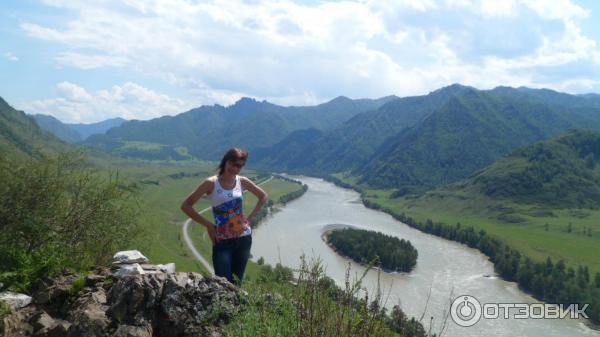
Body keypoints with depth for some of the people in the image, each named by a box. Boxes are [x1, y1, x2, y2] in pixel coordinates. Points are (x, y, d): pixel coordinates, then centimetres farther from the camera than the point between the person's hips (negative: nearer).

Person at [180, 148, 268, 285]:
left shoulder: (242, 181, 2)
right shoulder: (211, 183, -8)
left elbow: (264, 197, 17)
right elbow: (186, 205, -7)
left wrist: (250, 217, 6)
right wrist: (208, 224, -9)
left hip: (244, 238, 4)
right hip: (222, 241, -3)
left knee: (237, 282, 12)